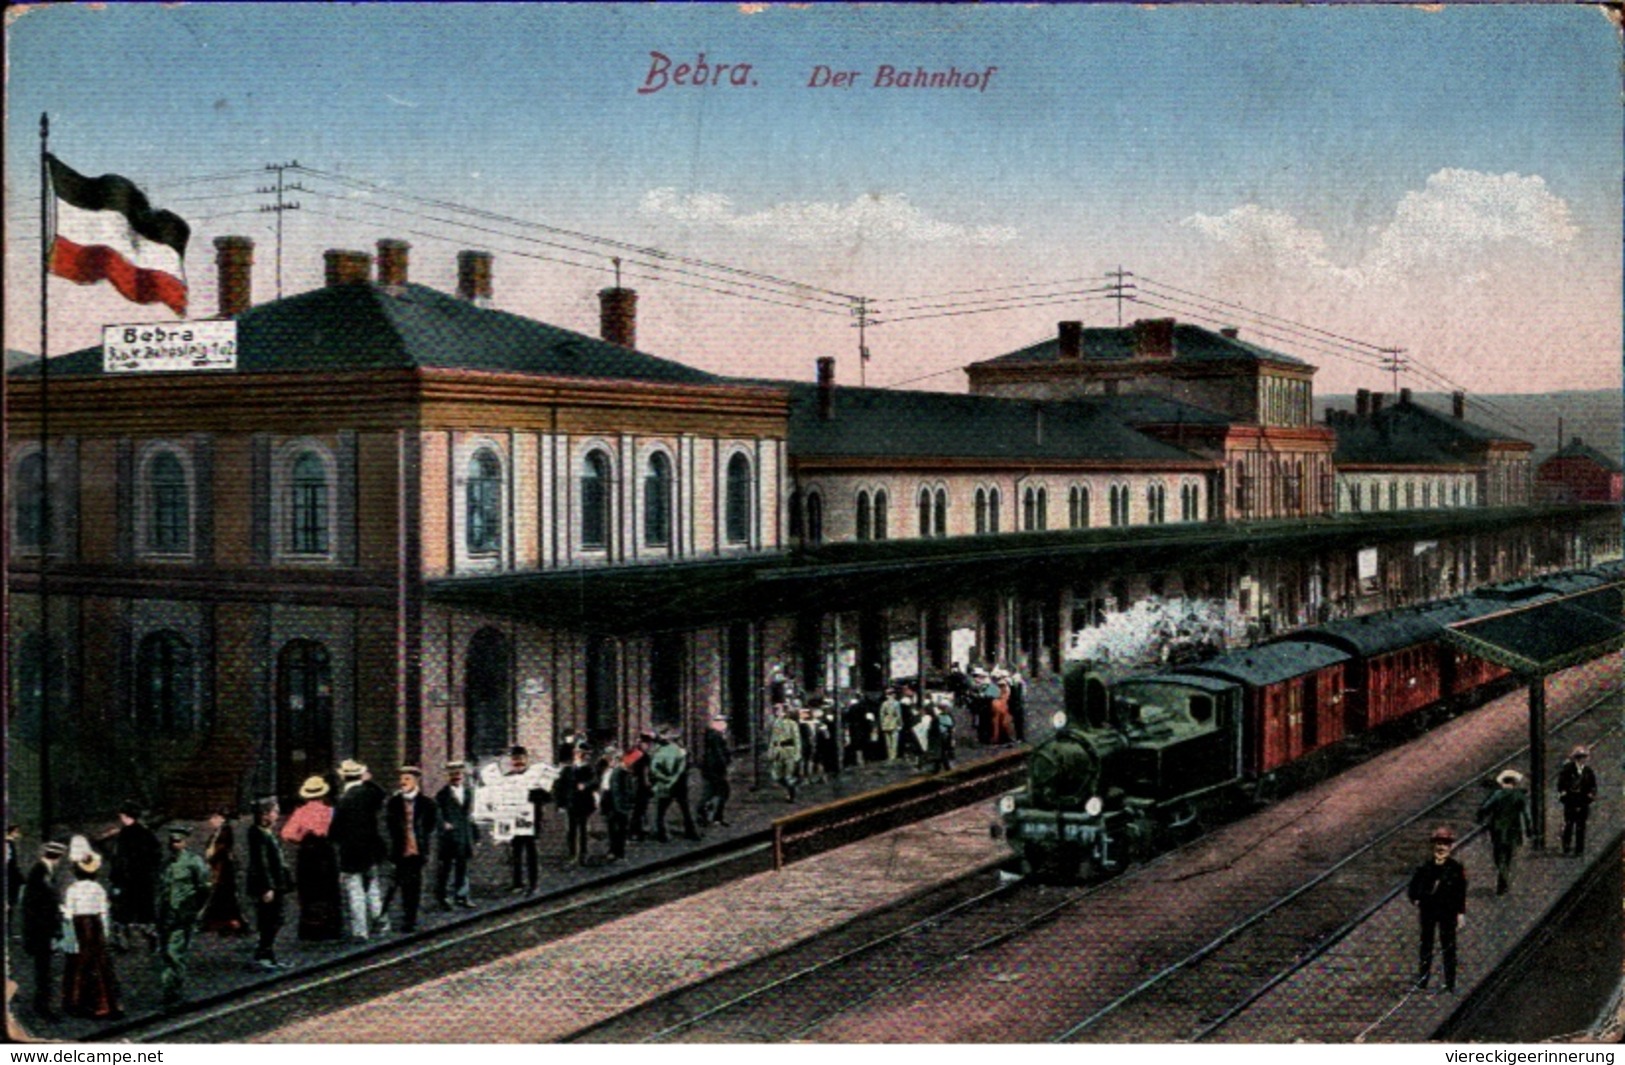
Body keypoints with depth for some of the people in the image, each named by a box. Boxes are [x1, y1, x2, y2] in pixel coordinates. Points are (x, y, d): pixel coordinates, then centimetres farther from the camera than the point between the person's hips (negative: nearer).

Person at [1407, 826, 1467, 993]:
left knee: (1448, 947, 4)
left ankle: (1450, 983, 12)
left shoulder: (1456, 869, -4)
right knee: (1426, 945, 9)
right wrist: (1416, 900, -7)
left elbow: (1461, 893, 0)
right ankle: (1422, 980, 17)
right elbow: (1413, 888, 8)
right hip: (1428, 911, 1)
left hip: (1448, 912, -1)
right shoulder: (1424, 868, -1)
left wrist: (1461, 913, -3)